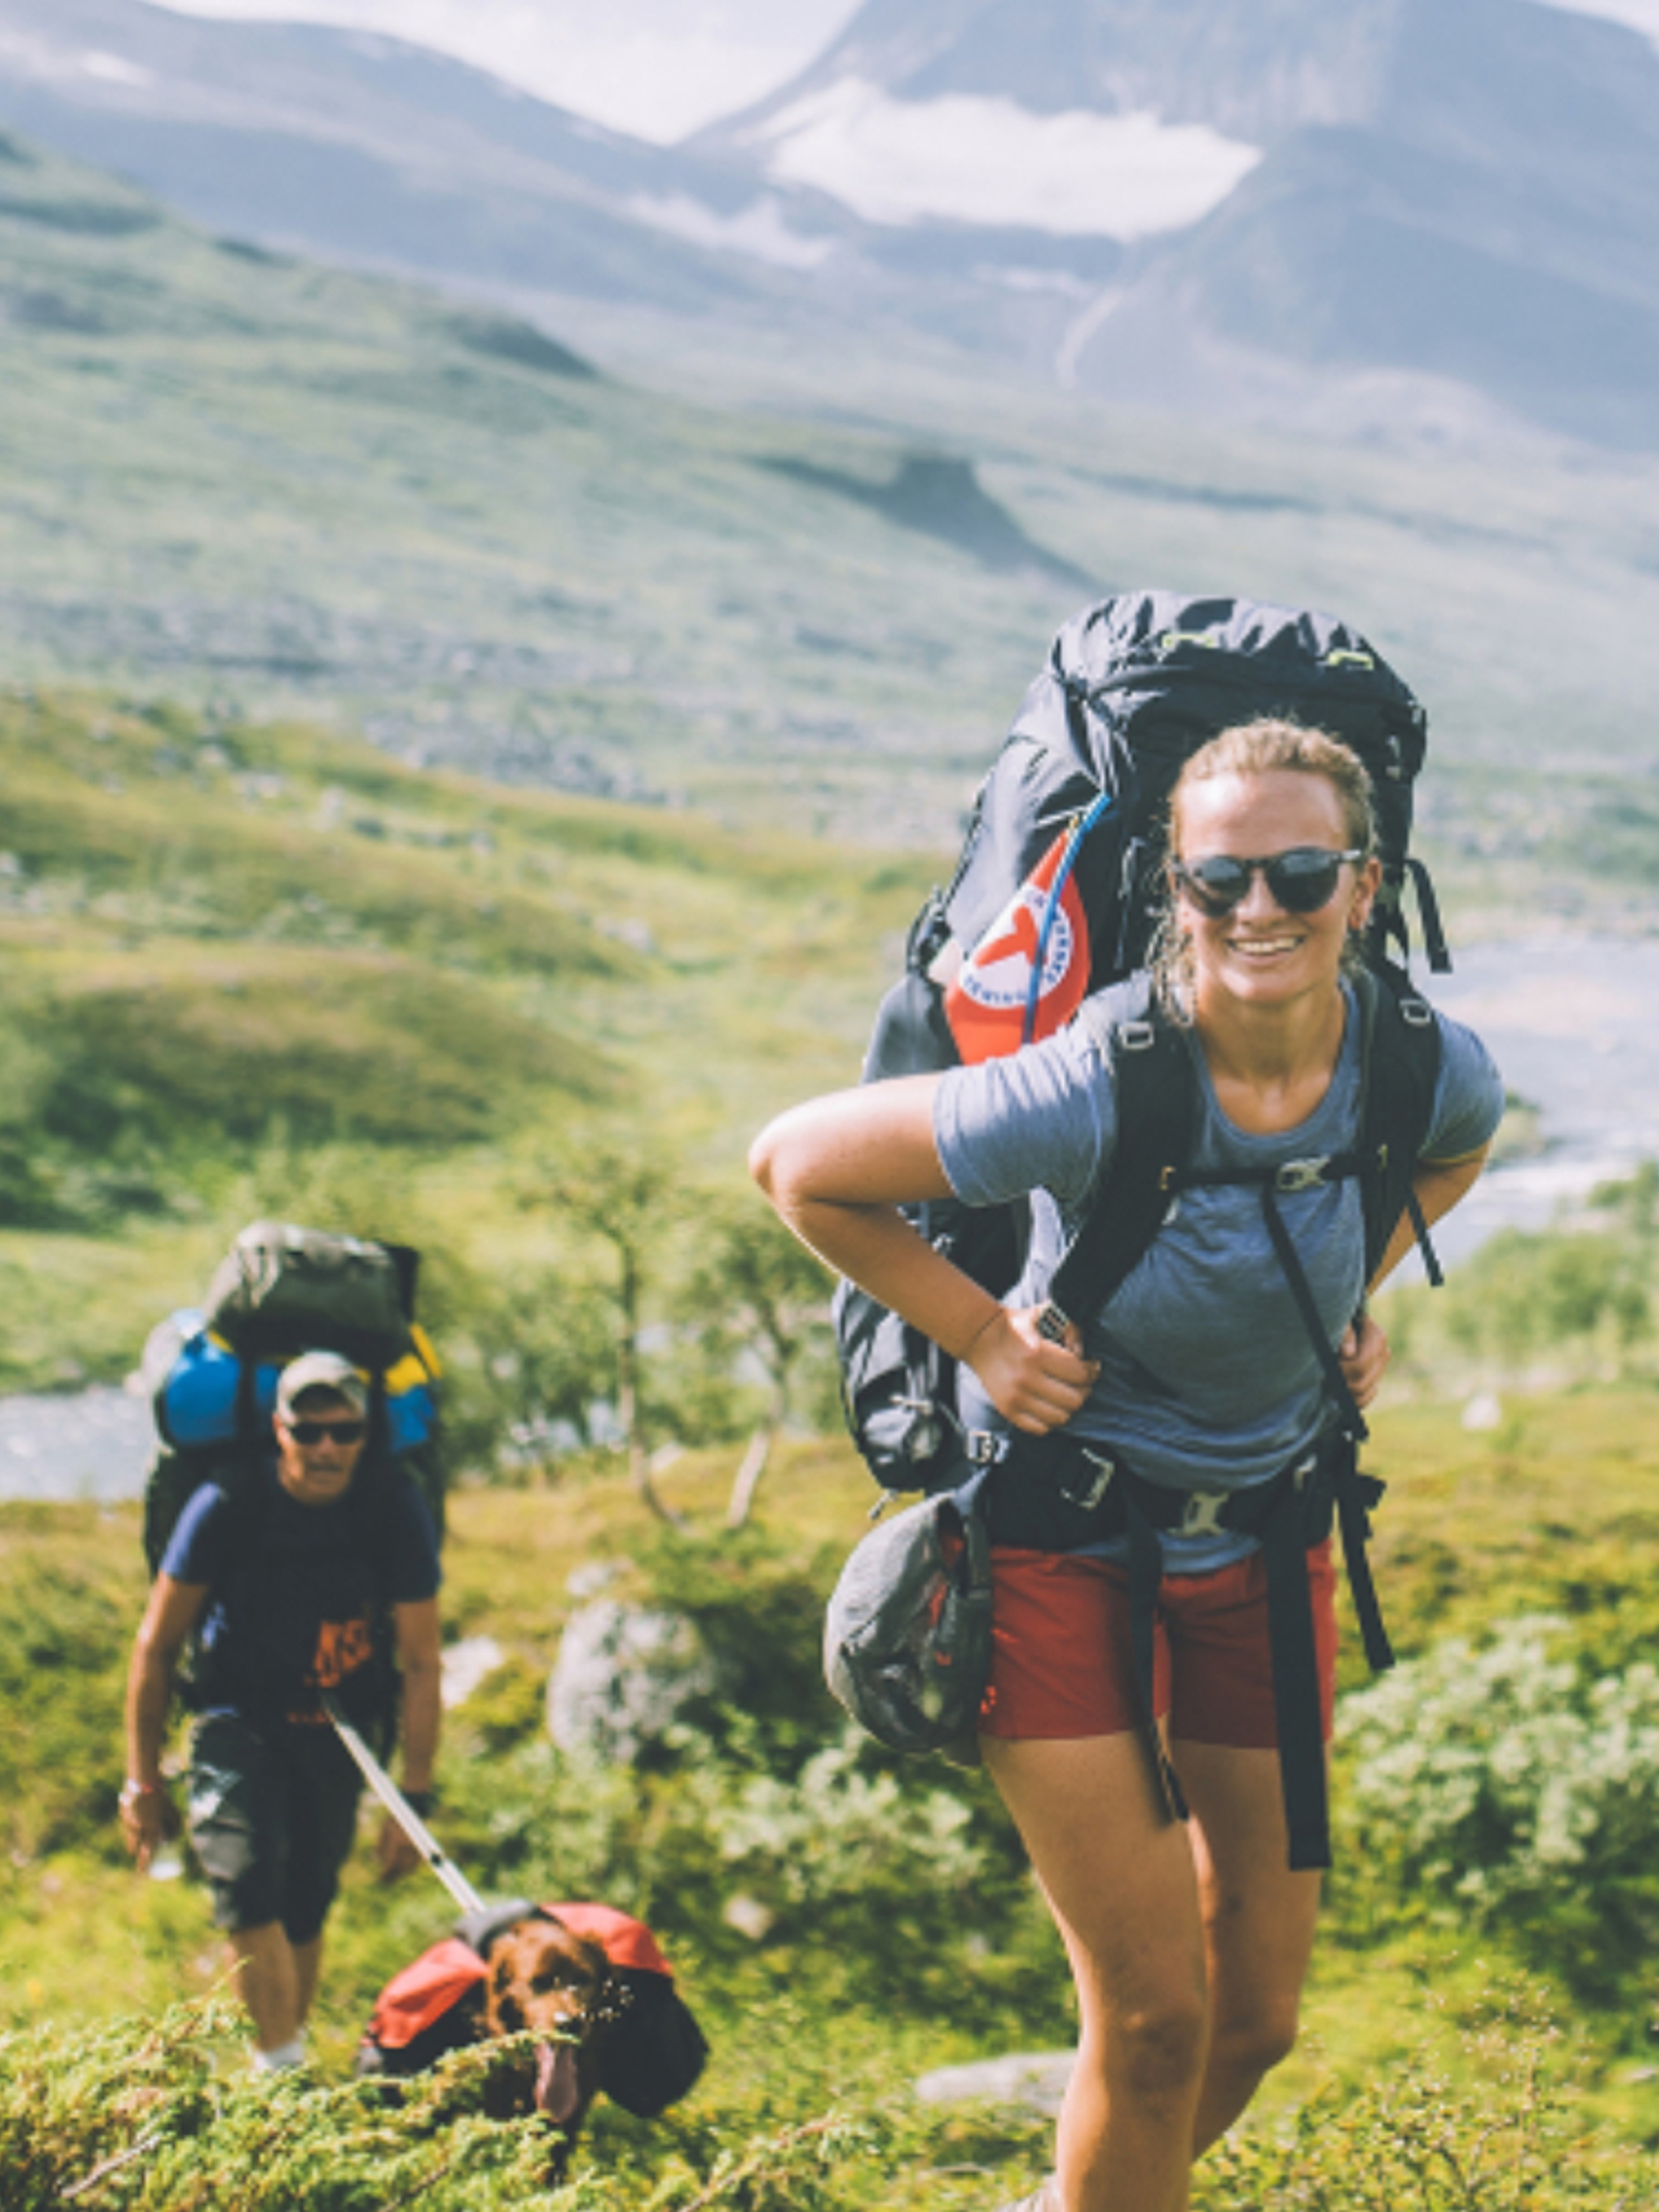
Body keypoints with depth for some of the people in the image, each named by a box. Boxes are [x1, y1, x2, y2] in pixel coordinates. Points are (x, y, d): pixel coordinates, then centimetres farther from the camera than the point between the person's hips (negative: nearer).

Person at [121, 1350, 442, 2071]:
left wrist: (414, 1798, -11)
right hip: (237, 1719, -2)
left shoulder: (395, 1509, -14)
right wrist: (143, 1780, -2)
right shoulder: (227, 1505, -16)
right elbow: (155, 1647, -5)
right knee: (246, 1876, -23)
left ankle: (287, 2053, 24)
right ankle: (281, 2067, -21)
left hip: (337, 1729, 2)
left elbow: (421, 1664, -8)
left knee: (306, 1908, 5)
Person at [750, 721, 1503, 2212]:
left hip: (1266, 1541, 5)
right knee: (1156, 2015, -5)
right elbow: (796, 1163, -18)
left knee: (1261, 2010, 13)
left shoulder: (1429, 1070, -14)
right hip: (1061, 1541, -5)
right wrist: (981, 1335, -15)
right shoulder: (1089, 1095, -29)